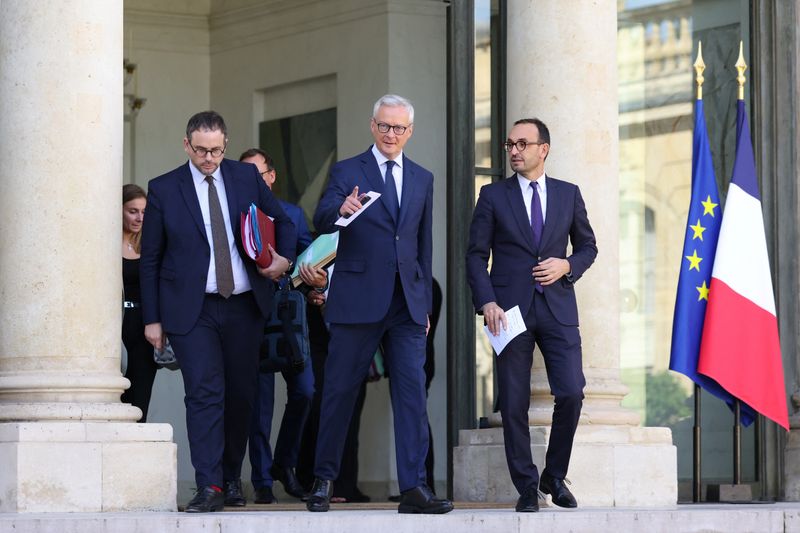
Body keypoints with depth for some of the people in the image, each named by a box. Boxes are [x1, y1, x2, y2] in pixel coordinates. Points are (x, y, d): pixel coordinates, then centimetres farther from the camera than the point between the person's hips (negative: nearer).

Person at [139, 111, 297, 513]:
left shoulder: (246, 177, 6)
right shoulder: (163, 190, -1)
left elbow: (282, 221, 19)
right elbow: (150, 259, 3)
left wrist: (284, 258, -1)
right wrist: (152, 318, 1)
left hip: (244, 307, 3)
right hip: (192, 310, -3)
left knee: (241, 395, 8)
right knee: (204, 393, -13)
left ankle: (231, 477, 25)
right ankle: (210, 488, -16)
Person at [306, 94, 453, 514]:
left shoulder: (422, 179, 15)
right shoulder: (347, 172, 3)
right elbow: (321, 221, -12)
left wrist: (425, 303, 15)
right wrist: (340, 210, -36)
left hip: (406, 305, 3)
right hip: (357, 301, -3)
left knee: (413, 393, -5)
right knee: (340, 391, 3)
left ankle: (413, 488, -7)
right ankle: (323, 480, 14)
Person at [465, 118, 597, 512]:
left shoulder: (568, 194, 10)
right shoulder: (493, 195, 6)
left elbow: (588, 246, 18)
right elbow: (477, 255, 3)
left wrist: (567, 266, -4)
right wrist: (487, 302, -10)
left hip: (558, 308, 1)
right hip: (510, 309, -1)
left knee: (571, 393, -9)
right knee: (513, 403, -1)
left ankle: (555, 476, 10)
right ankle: (526, 488, 8)